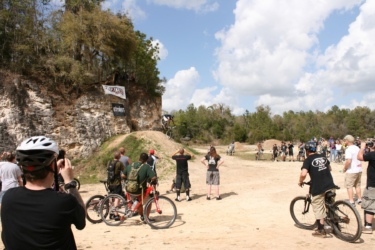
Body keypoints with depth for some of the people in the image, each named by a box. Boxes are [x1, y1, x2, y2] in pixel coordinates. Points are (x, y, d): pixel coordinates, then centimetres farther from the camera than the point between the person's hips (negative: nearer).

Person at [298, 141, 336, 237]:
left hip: (318, 188, -6)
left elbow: (303, 174, -22)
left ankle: (321, 230, 12)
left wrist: (300, 182, -4)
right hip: (330, 186, 6)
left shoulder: (308, 160, -7)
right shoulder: (323, 157, 12)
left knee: (318, 209, 7)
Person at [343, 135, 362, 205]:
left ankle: (351, 201, 1)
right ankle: (359, 199, 27)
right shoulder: (357, 148, 7)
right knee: (357, 185, 20)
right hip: (359, 169, 8)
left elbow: (348, 161, -26)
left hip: (351, 171, -8)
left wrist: (344, 169, -13)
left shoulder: (348, 149, -19)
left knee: (349, 186, 1)